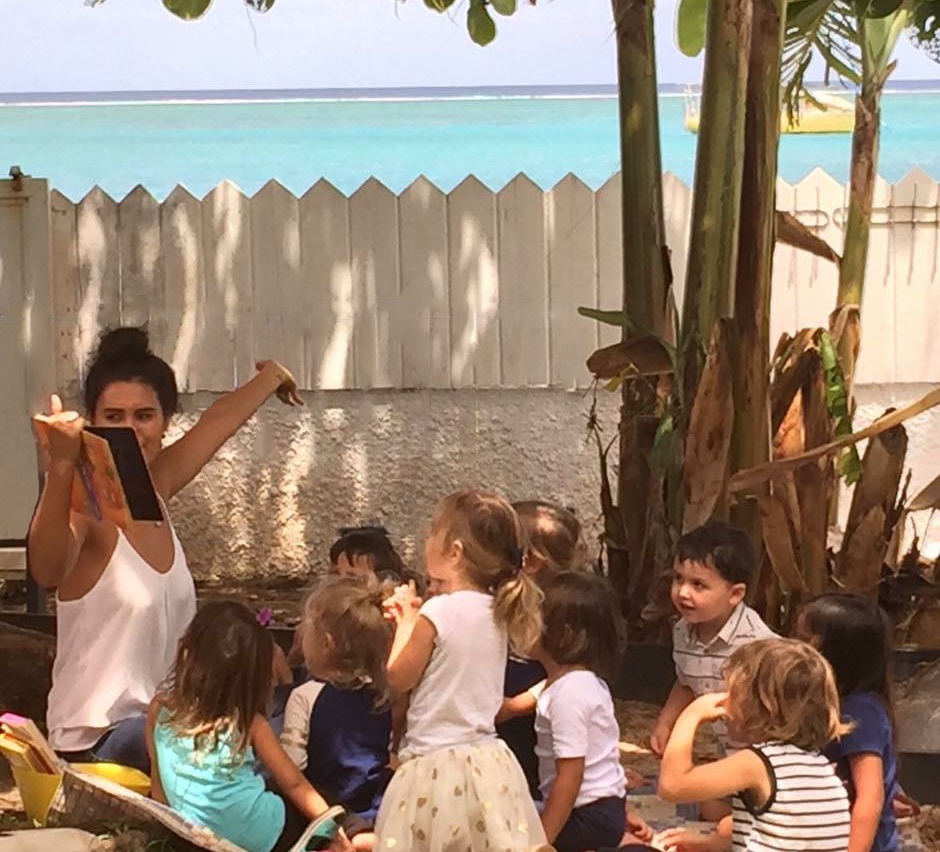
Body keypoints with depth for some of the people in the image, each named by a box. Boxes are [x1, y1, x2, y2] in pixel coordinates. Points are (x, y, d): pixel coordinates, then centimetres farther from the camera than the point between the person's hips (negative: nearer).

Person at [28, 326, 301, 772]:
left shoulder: (156, 485, 5)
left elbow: (218, 421, 23)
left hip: (158, 723, 8)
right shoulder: (85, 506, -17)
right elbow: (47, 571, -40)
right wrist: (60, 468, -54)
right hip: (97, 740, -8)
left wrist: (270, 378, 40)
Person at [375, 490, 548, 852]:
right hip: (489, 763, 7)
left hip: (436, 767, -7)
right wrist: (414, 618, 16)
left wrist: (407, 622, 6)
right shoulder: (497, 612, 4)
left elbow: (399, 678, -6)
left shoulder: (437, 612, -17)